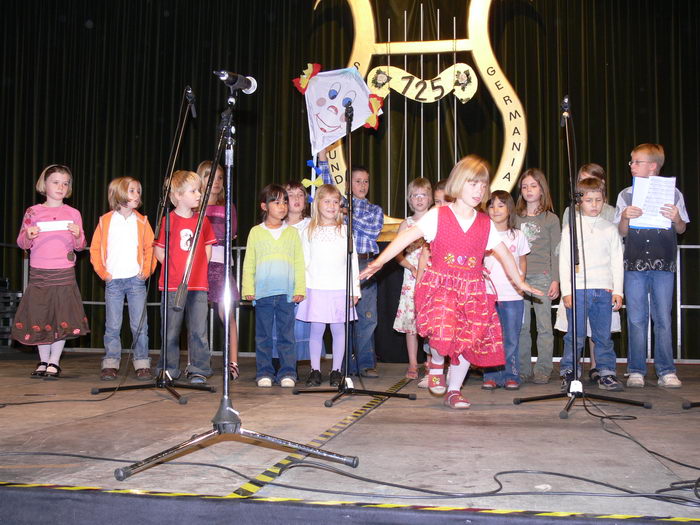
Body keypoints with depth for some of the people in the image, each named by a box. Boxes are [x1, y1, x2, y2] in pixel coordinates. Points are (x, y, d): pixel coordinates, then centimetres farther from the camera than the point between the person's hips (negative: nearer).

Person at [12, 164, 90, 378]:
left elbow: (79, 246, 8)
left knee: (62, 318, -3)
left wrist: (77, 235, -13)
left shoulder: (73, 213, 7)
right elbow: (22, 243, 7)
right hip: (38, 273, 0)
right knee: (39, 318, 4)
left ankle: (54, 362, 9)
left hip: (64, 273, 0)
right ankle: (43, 361, 17)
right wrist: (28, 236, -14)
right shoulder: (33, 212, 6)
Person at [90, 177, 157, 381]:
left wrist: (147, 270, -3)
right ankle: (110, 364, 11)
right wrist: (102, 272, 0)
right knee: (112, 326, 4)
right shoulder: (106, 221, 4)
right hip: (113, 281, 0)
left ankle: (142, 364, 5)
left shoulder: (142, 221, 5)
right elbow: (95, 248, 7)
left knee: (139, 324, -1)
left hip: (136, 280, 0)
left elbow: (151, 248, 7)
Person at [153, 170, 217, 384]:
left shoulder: (202, 220, 8)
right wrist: (174, 267, -2)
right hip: (172, 285, -2)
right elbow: (159, 250, 1)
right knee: (171, 331, 6)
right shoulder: (168, 220, -2)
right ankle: (168, 370, 18)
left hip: (198, 284, 3)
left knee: (199, 331, 2)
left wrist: (199, 267, 7)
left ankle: (199, 370, 11)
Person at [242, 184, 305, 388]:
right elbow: (249, 263, 6)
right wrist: (248, 289, -1)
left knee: (286, 335, 2)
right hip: (263, 293, 0)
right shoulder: (256, 232, 6)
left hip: (287, 293, 1)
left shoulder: (292, 232, 9)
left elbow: (299, 263, 7)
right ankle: (264, 373, 13)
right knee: (263, 336, 4)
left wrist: (300, 289, 0)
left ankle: (287, 373, 9)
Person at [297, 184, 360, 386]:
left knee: (339, 329, 3)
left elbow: (353, 261, 6)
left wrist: (354, 289, 2)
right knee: (317, 329, 2)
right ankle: (315, 370, 11)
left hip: (340, 289, 0)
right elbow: (304, 262, 7)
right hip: (316, 289, 0)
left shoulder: (345, 231, 7)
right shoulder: (309, 232, 8)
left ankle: (336, 370, 12)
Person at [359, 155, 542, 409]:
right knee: (443, 330, -24)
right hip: (440, 284, -4)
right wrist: (379, 262, -19)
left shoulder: (486, 223, 9)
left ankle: (454, 390, 19)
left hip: (472, 289, 4)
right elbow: (406, 238, -10)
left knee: (469, 338, 0)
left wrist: (520, 283, 22)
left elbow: (504, 254, 18)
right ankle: (436, 364, 10)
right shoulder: (438, 216, -2)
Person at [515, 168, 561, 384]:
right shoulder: (515, 218, 12)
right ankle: (524, 370, 11)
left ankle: (543, 370, 5)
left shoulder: (551, 219, 6)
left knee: (544, 325, -1)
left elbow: (555, 252, 3)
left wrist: (555, 280, -5)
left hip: (542, 277, -2)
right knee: (521, 326, 4)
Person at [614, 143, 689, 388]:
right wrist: (625, 217, -15)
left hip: (663, 266, -1)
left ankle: (666, 371, 10)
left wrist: (676, 218, -14)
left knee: (663, 319, 2)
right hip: (634, 265, 1)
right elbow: (622, 232, 6)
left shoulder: (672, 193, 4)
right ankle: (636, 371, 11)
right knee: (636, 320, 3)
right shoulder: (625, 195, 7)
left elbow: (681, 229, 7)